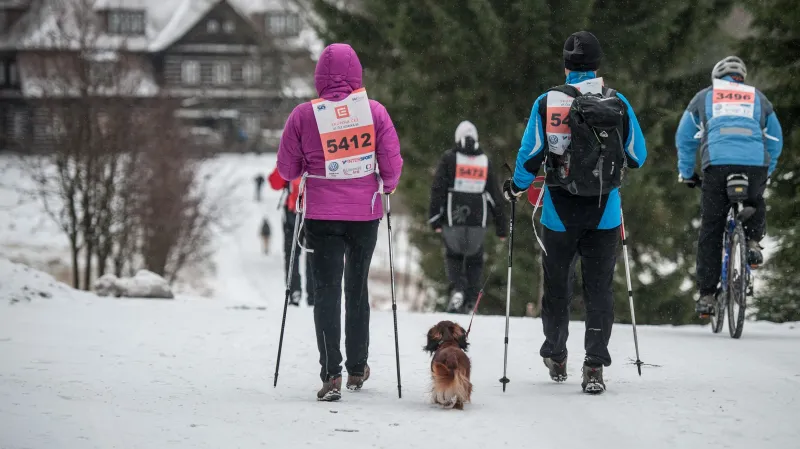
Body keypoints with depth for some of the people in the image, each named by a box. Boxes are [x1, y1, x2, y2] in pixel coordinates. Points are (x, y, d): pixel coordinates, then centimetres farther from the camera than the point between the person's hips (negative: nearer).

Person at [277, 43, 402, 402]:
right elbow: (392, 165, -5)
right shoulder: (375, 111, -8)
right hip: (365, 211, 2)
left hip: (322, 214, -2)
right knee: (357, 288, 17)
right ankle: (356, 369, 28)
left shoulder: (304, 115, -10)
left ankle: (331, 374, -13)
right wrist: (387, 186, 16)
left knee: (326, 290, 0)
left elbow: (287, 170, -3)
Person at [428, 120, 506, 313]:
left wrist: (435, 218, -8)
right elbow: (495, 195, 10)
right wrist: (501, 226, 14)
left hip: (453, 219, -1)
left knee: (453, 256, 17)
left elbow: (438, 188, -7)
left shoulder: (449, 157, 1)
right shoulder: (485, 161, 9)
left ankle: (457, 289, -7)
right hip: (478, 221, 1)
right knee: (474, 261, 14)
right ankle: (469, 302, 4)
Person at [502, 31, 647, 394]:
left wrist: (516, 187, 10)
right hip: (605, 213, 0)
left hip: (560, 212, 0)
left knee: (557, 285, 16)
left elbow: (530, 155, -8)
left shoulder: (547, 103, -6)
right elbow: (638, 157, 6)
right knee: (599, 288, 4)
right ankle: (594, 366, -6)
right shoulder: (618, 104, -1)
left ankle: (556, 358, 30)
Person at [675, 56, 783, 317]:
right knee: (755, 204, 34)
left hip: (717, 164, -1)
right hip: (755, 165, 1)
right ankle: (752, 242, 8)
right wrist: (766, 173, 37)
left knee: (711, 230, 6)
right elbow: (775, 141, 26)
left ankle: (706, 295, 2)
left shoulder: (704, 97, 23)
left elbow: (684, 138, 26)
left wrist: (686, 173, 35)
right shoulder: (758, 98, 24)